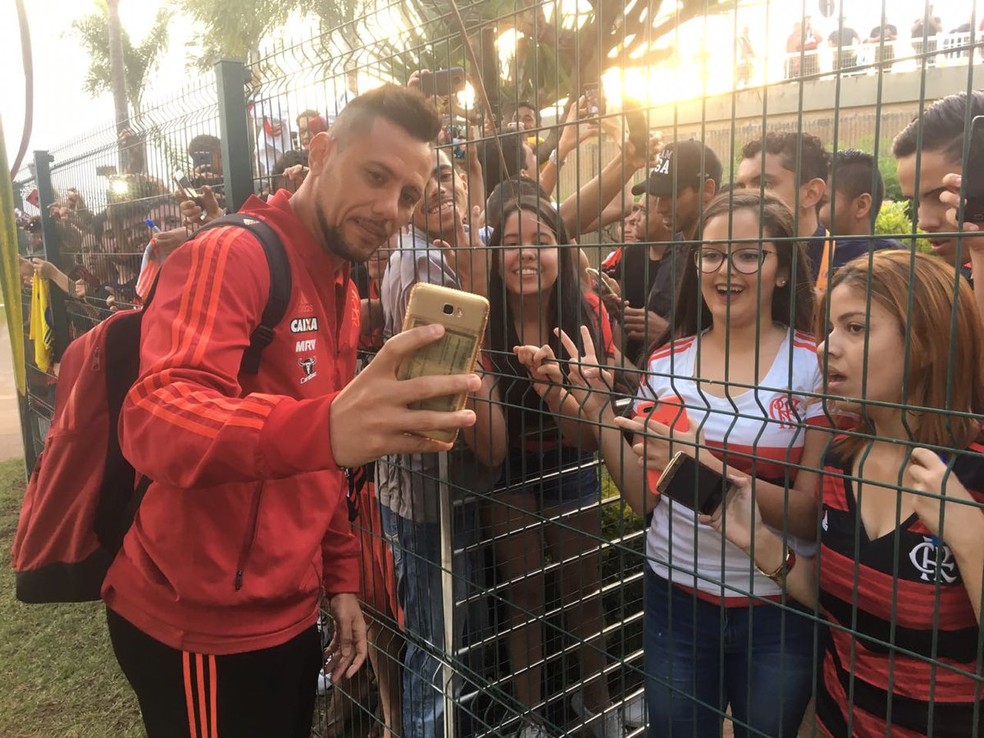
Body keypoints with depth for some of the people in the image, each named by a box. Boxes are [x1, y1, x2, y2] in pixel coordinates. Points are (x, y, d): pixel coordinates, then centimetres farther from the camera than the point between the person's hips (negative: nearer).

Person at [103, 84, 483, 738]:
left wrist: (341, 581, 12)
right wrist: (324, 427, -52)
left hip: (290, 612, 8)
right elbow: (155, 417, -35)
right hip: (201, 625, -8)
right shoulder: (231, 255, -18)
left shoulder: (343, 293, 9)